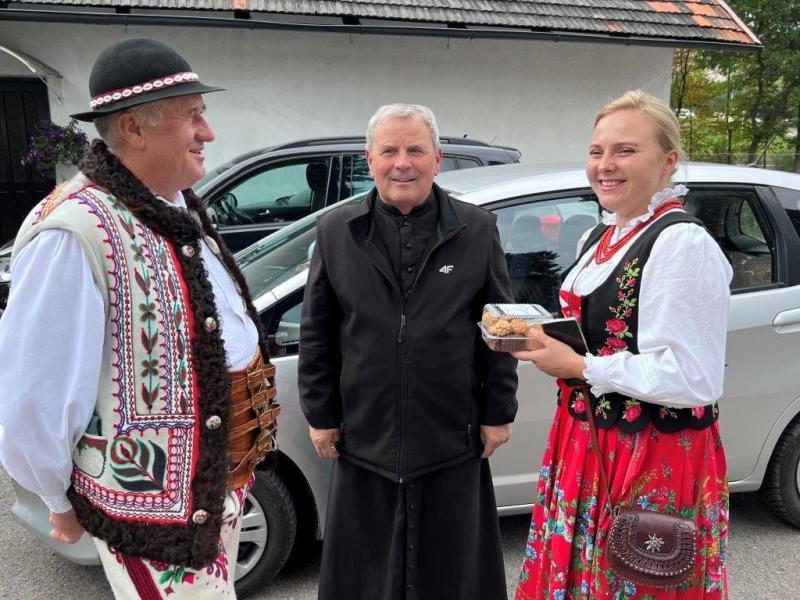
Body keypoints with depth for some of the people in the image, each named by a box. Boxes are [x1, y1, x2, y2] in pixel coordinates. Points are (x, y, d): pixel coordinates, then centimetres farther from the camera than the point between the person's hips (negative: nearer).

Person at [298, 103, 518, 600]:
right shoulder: (336, 230, 1)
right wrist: (321, 415, 3)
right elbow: (316, 333, 3)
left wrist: (499, 414, 0)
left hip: (453, 443, 0)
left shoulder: (477, 229, -2)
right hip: (364, 440, 1)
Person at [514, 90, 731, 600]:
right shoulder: (598, 238, 9)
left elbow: (693, 379, -23)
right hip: (589, 443, 8)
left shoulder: (683, 243, -19)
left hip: (656, 462, -8)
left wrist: (579, 367, -19)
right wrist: (543, 342, 1)